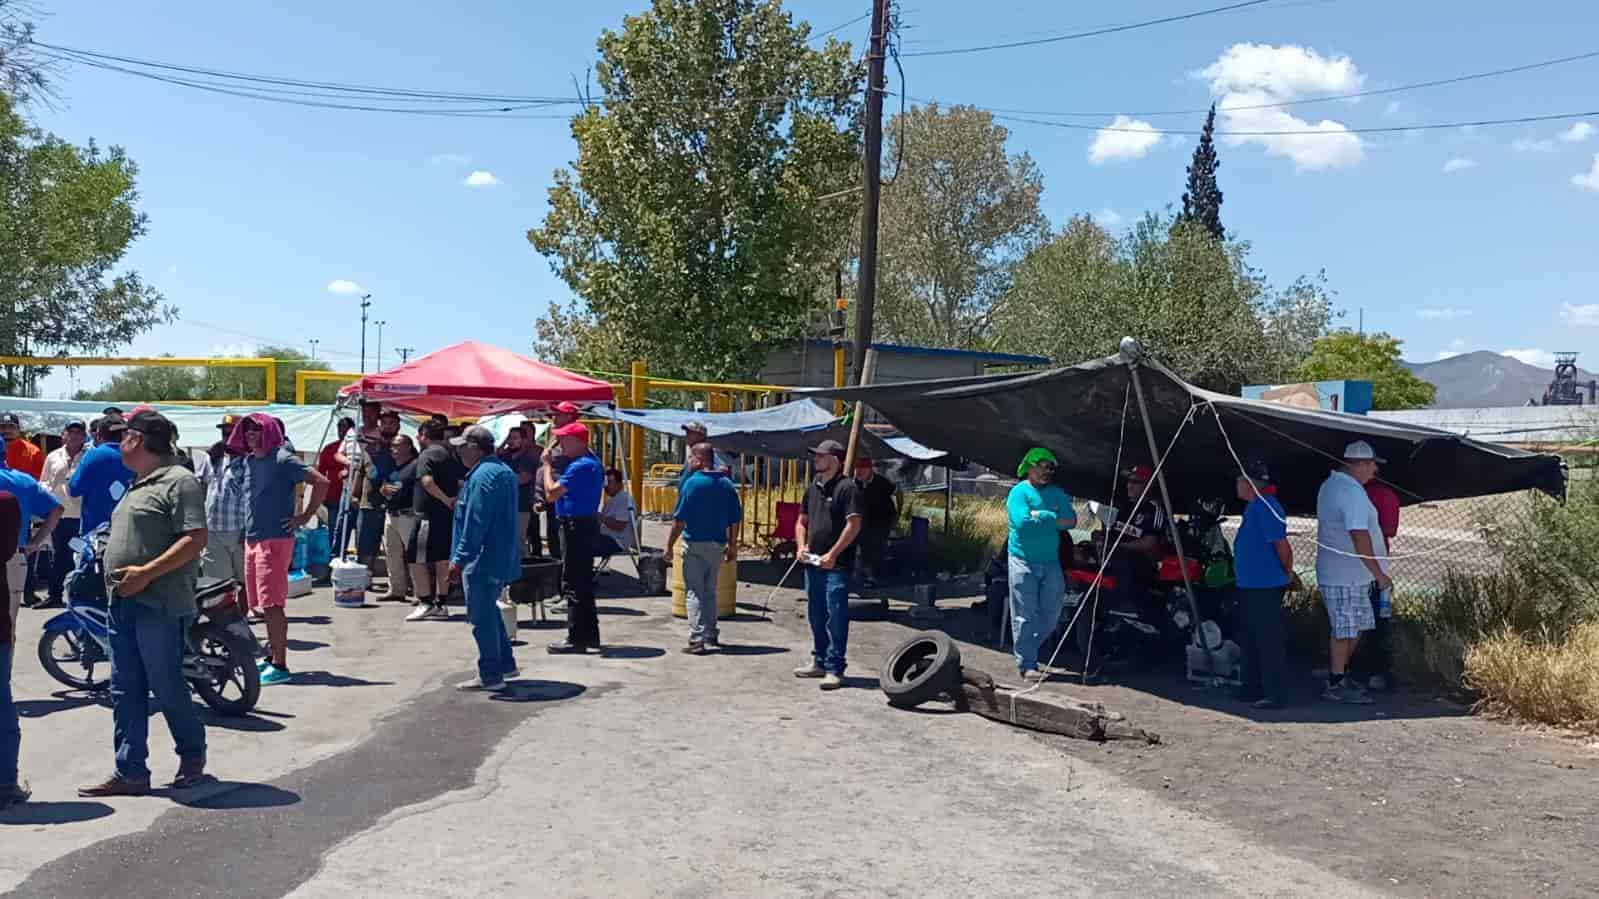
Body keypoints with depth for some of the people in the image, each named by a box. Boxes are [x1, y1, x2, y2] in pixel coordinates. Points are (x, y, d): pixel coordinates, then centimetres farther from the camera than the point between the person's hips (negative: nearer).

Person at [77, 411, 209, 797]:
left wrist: (146, 573, -22)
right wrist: (117, 575, 13)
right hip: (124, 603, 9)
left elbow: (195, 540, -19)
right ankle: (130, 772, 14)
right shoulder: (140, 484, 20)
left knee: (167, 688, 0)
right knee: (125, 692, 9)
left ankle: (193, 755, 19)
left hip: (159, 605, -9)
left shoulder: (178, 481, -11)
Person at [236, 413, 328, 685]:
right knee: (264, 605, 13)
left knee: (272, 604, -9)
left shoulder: (282, 459, -11)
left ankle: (280, 665, -6)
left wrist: (306, 517, -15)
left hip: (275, 539, -8)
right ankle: (271, 655, 25)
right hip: (252, 538, 8)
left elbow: (321, 482, -18)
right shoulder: (249, 461, 14)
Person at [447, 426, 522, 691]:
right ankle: (505, 664, 29)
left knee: (482, 619, 0)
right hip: (502, 558, 10)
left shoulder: (482, 476, -19)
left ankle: (491, 676, 7)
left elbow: (475, 523, -23)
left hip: (483, 561, -10)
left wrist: (459, 559, -20)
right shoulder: (505, 471, 13)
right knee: (490, 613, 22)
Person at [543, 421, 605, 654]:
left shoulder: (580, 466, -20)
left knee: (572, 584, -5)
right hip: (587, 523, 11)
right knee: (583, 582, 17)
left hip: (576, 527, -11)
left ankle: (576, 638, -1)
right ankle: (590, 634, 24)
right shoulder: (592, 462, 13)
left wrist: (547, 464, -11)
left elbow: (551, 493, -21)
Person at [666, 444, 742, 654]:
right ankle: (711, 635, 26)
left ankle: (697, 640, -5)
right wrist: (732, 546, 16)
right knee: (710, 591, 19)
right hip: (718, 545, 5)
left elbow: (679, 519, -12)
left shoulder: (692, 483, -12)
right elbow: (735, 520, 6)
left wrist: (670, 545, -4)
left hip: (695, 544, -5)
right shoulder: (727, 485, 4)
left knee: (694, 592, 0)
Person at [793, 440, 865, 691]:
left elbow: (854, 525, -15)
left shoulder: (847, 488, -9)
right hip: (813, 563, 8)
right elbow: (802, 521, 23)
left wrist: (833, 554, -17)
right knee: (816, 614, 15)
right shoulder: (813, 489, 15)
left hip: (837, 565, -8)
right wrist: (801, 546, 5)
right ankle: (820, 661, 27)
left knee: (836, 616, -6)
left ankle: (834, 669, -2)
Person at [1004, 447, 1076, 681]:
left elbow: (1071, 521, -1)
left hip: (1051, 562, 6)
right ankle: (1026, 665, 3)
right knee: (1025, 616, -4)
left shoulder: (1057, 494, 12)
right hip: (1024, 561, -6)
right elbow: (1022, 523, -20)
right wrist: (1052, 517, -9)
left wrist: (1039, 515, -11)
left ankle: (1026, 649, 27)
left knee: (1051, 614, 9)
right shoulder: (1019, 492, -5)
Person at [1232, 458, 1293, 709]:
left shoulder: (1265, 507, -18)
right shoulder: (1253, 507, 14)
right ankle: (1253, 688, 27)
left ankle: (1274, 694, -2)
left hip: (1265, 587, -11)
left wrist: (1287, 572, -8)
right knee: (1250, 640, 17)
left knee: (1269, 642, -6)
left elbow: (1282, 544, -21)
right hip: (1249, 585, 11)